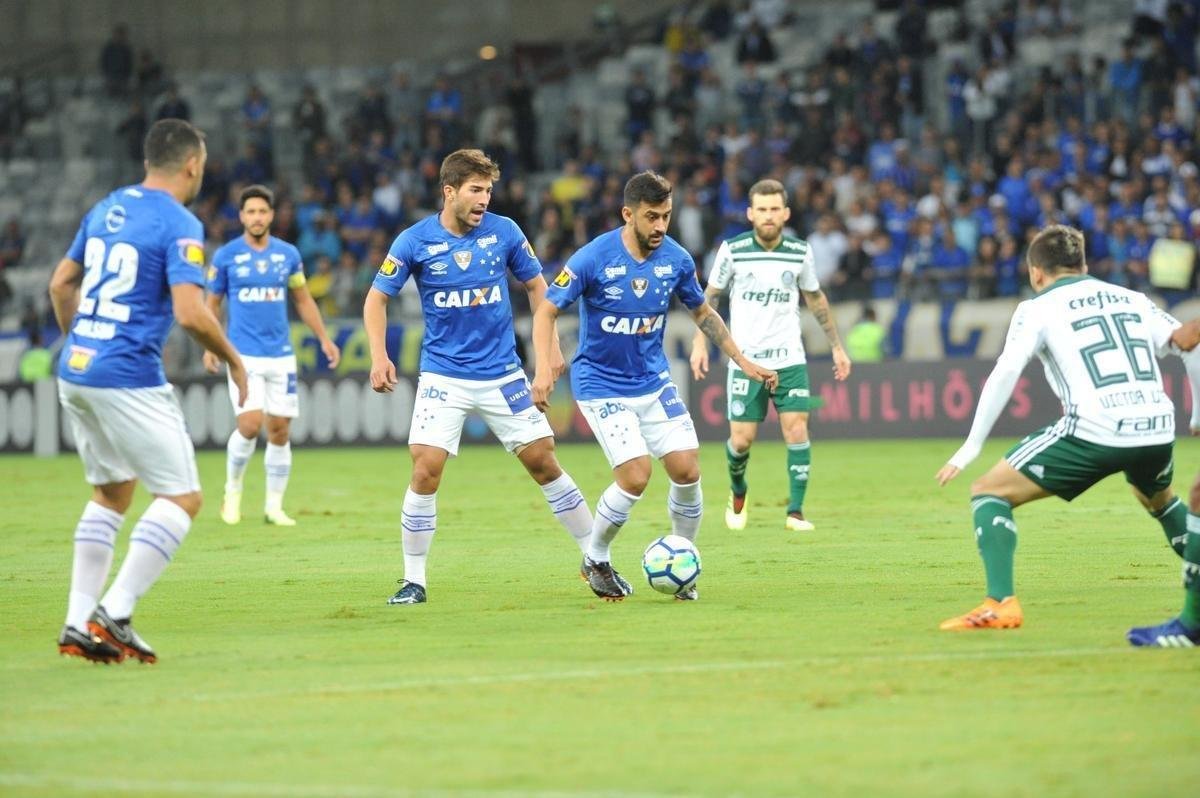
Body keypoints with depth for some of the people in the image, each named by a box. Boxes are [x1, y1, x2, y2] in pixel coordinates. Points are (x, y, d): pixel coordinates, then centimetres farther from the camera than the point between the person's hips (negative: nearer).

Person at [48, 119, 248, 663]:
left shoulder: (105, 209, 13)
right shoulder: (180, 226, -10)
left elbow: (61, 283, 20)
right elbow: (190, 313, -19)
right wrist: (234, 362, -3)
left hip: (74, 373, 8)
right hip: (128, 379, -8)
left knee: (112, 492, 20)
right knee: (182, 497, -1)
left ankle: (79, 623, 13)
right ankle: (114, 614, -11)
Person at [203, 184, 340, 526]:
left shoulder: (288, 254, 7)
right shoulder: (226, 256, -1)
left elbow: (303, 299, 16)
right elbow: (212, 304, 7)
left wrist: (324, 338, 9)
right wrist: (210, 347, -3)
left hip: (281, 355, 3)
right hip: (244, 355, -3)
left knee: (280, 430, 2)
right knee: (250, 425, -16)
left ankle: (274, 506, 12)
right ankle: (233, 491, 7)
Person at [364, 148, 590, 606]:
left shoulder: (504, 232, -3)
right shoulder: (415, 241, -8)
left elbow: (536, 284, 10)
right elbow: (377, 297, 1)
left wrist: (550, 344, 1)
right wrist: (379, 356, -12)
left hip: (502, 374, 1)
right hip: (443, 375, -1)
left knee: (543, 462, 2)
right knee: (426, 470, -13)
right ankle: (413, 580, -2)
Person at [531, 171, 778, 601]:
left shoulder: (676, 259, -5)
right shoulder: (594, 258, -18)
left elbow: (702, 313, 13)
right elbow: (546, 310, -12)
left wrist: (744, 362, 10)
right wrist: (543, 368, -26)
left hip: (653, 381, 5)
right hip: (601, 384, -5)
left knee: (687, 470, -7)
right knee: (636, 475, -17)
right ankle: (595, 561, 6)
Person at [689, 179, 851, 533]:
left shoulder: (800, 252, 1)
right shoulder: (733, 250, -5)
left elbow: (816, 298, 15)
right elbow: (710, 295, 6)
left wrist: (836, 346, 16)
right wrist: (700, 343, -2)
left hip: (789, 359, 1)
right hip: (745, 360, -1)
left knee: (797, 428, -13)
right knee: (741, 439, -2)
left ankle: (796, 511, -5)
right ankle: (738, 493, 29)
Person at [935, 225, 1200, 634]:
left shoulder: (1038, 308, 9)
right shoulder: (1131, 299, 22)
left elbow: (1005, 373, -5)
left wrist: (972, 446, -5)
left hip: (1093, 430, -5)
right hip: (1155, 430, 5)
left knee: (989, 491, 6)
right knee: (1158, 499, 39)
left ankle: (1001, 603, -12)